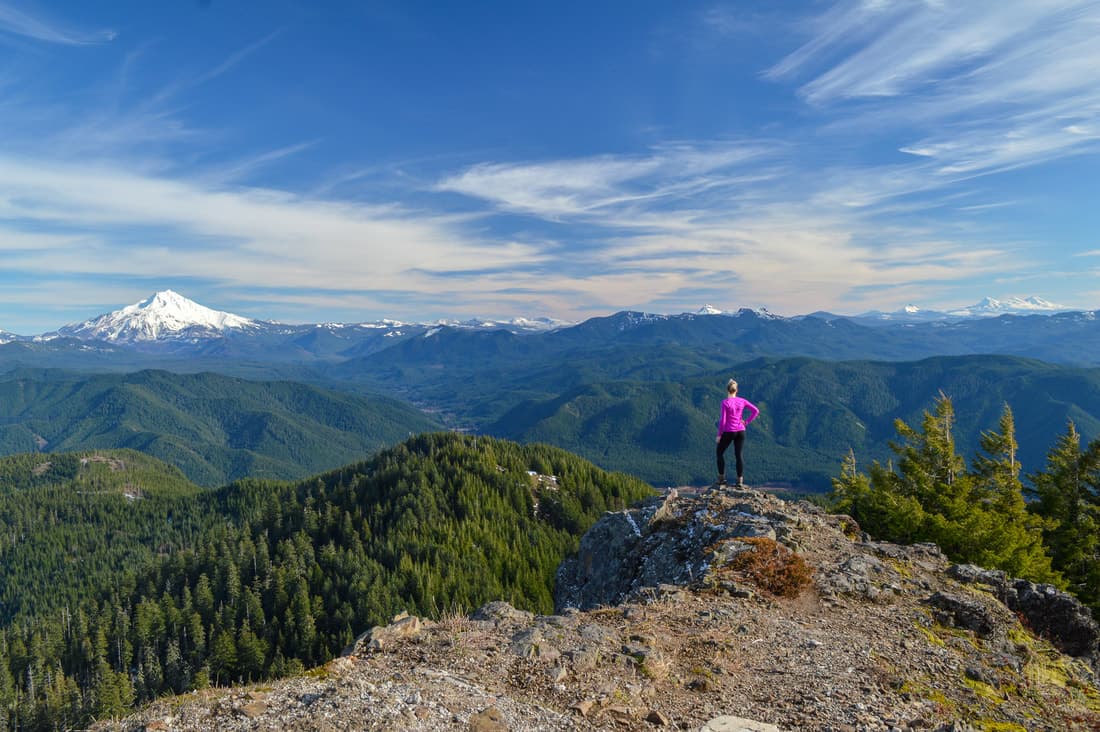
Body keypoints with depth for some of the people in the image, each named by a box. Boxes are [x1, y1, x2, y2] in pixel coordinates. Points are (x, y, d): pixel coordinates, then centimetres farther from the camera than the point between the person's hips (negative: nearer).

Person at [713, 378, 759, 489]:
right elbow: (756, 411, -2)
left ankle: (721, 479, 13)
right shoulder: (742, 401, 0)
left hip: (728, 432, -4)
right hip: (740, 432, 4)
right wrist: (746, 422, 2)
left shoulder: (725, 402, -13)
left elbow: (722, 420, -15)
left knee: (719, 452, 14)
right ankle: (740, 481, 4)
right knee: (738, 455, 9)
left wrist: (719, 435, -6)